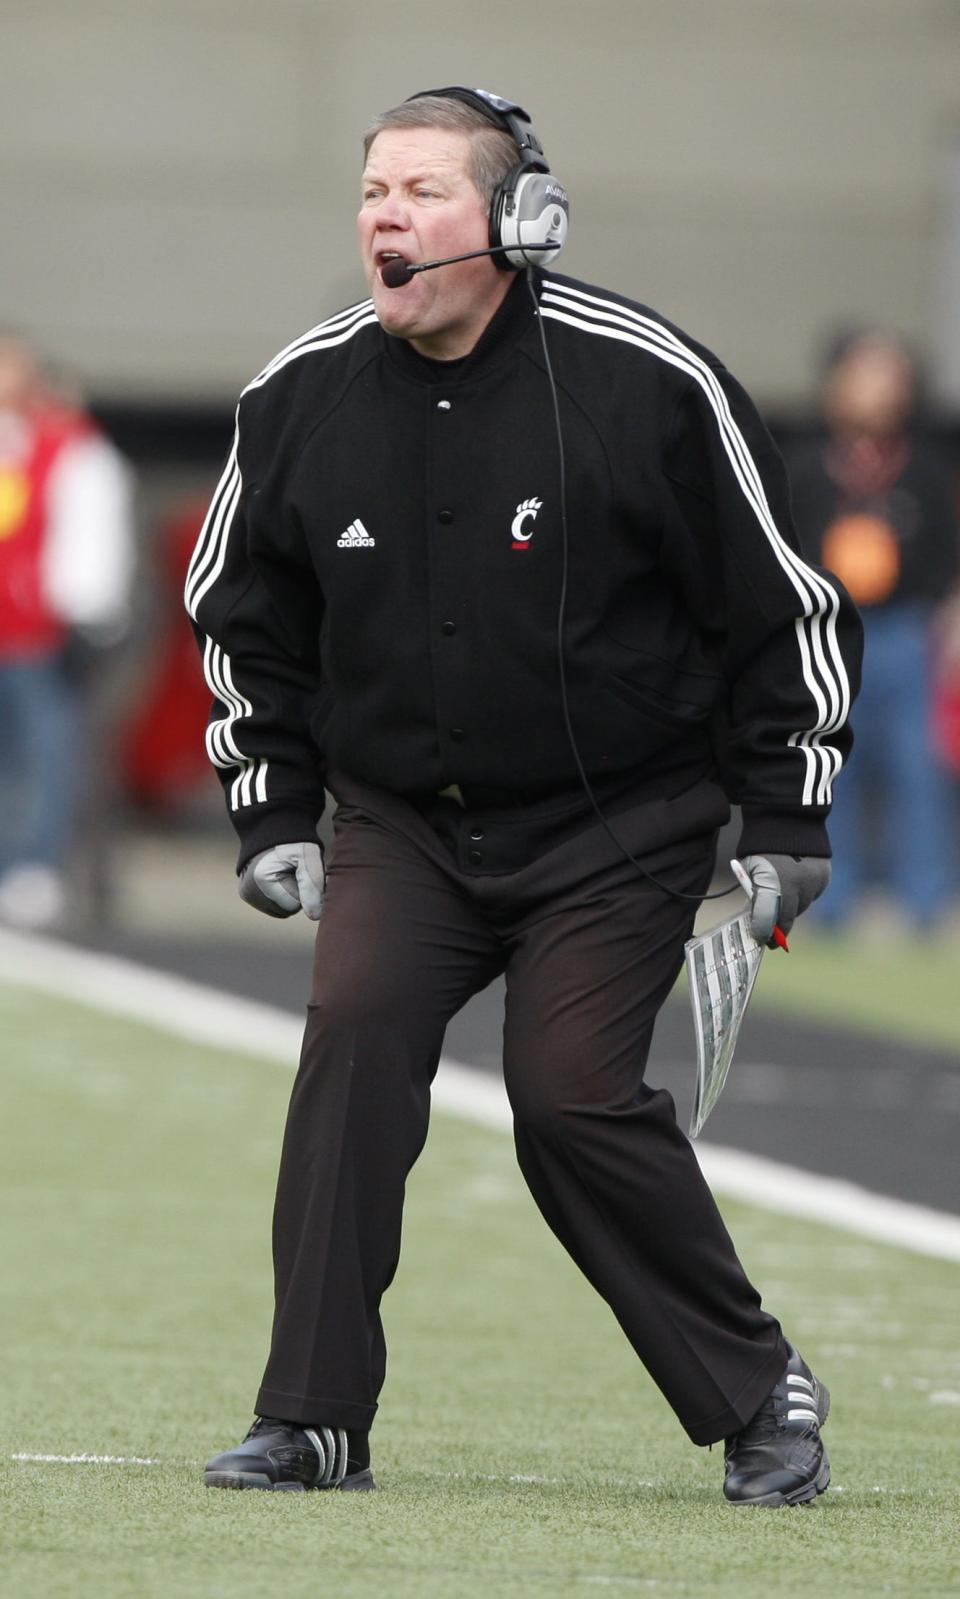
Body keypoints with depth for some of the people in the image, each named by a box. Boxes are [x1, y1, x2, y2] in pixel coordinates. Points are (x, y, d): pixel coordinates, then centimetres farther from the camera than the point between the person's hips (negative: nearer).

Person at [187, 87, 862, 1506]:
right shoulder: (301, 400, -2)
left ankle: (759, 1396, 8)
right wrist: (271, 813, 10)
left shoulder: (644, 382, -13)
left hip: (618, 824, -3)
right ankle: (313, 1421, -11)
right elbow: (243, 616, 15)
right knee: (355, 1030, -18)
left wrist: (785, 819, -2)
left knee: (573, 1095, -13)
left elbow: (781, 603, -3)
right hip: (400, 822, 3)